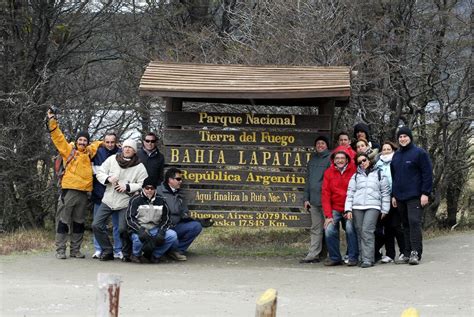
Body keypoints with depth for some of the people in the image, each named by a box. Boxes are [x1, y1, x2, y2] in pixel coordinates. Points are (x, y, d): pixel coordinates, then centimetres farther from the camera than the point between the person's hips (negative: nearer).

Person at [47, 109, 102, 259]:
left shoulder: (89, 152, 14)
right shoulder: (68, 150, 2)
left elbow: (98, 144, 32)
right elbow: (58, 137, -5)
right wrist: (52, 121, -12)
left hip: (83, 192, 5)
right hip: (69, 190, -5)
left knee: (79, 222, 10)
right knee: (63, 220, -3)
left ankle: (75, 250, 16)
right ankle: (60, 250, 0)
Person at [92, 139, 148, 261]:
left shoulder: (139, 167, -3)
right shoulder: (112, 159, 3)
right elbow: (99, 173, 7)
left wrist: (127, 187, -17)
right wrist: (108, 178, -13)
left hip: (125, 202, -3)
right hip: (108, 200, 3)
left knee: (123, 229, -12)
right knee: (96, 225, -4)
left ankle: (127, 253, 11)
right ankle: (107, 251, 8)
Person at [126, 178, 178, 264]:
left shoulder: (160, 201, 11)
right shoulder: (136, 200, -1)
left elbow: (166, 219, 10)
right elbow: (130, 219, -10)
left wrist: (161, 232, -10)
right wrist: (141, 231, -27)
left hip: (155, 230, 4)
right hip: (139, 230, -4)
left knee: (172, 235, -21)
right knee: (138, 238, -39)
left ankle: (154, 256, -3)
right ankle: (136, 255, -2)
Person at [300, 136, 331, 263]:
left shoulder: (330, 159, -3)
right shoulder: (312, 160, 17)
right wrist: (306, 198, 12)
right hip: (314, 200, 6)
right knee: (315, 229, 7)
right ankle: (313, 255, 7)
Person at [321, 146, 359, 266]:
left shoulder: (354, 170, -5)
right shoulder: (329, 173, 2)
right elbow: (325, 194, 1)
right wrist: (328, 215, -6)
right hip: (335, 209, 3)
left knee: (350, 228, -21)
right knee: (329, 230, -12)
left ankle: (353, 257, -9)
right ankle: (335, 258, 3)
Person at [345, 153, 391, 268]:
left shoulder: (379, 174, 12)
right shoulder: (355, 176, 18)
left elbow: (385, 192, 11)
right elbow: (350, 193, 13)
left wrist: (384, 210, 6)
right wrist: (348, 209, 2)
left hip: (373, 206, -3)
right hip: (357, 207, 3)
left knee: (367, 231, -17)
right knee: (360, 232, 0)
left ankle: (368, 259, -19)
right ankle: (362, 258, 5)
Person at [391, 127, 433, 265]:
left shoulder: (419, 153, -2)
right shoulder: (396, 155, 16)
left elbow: (427, 174, -6)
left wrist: (425, 193, -13)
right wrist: (393, 195, 15)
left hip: (415, 196, -6)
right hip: (400, 197, 6)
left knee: (414, 222, -15)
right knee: (406, 225, 7)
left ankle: (415, 253, -17)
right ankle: (407, 253, 8)